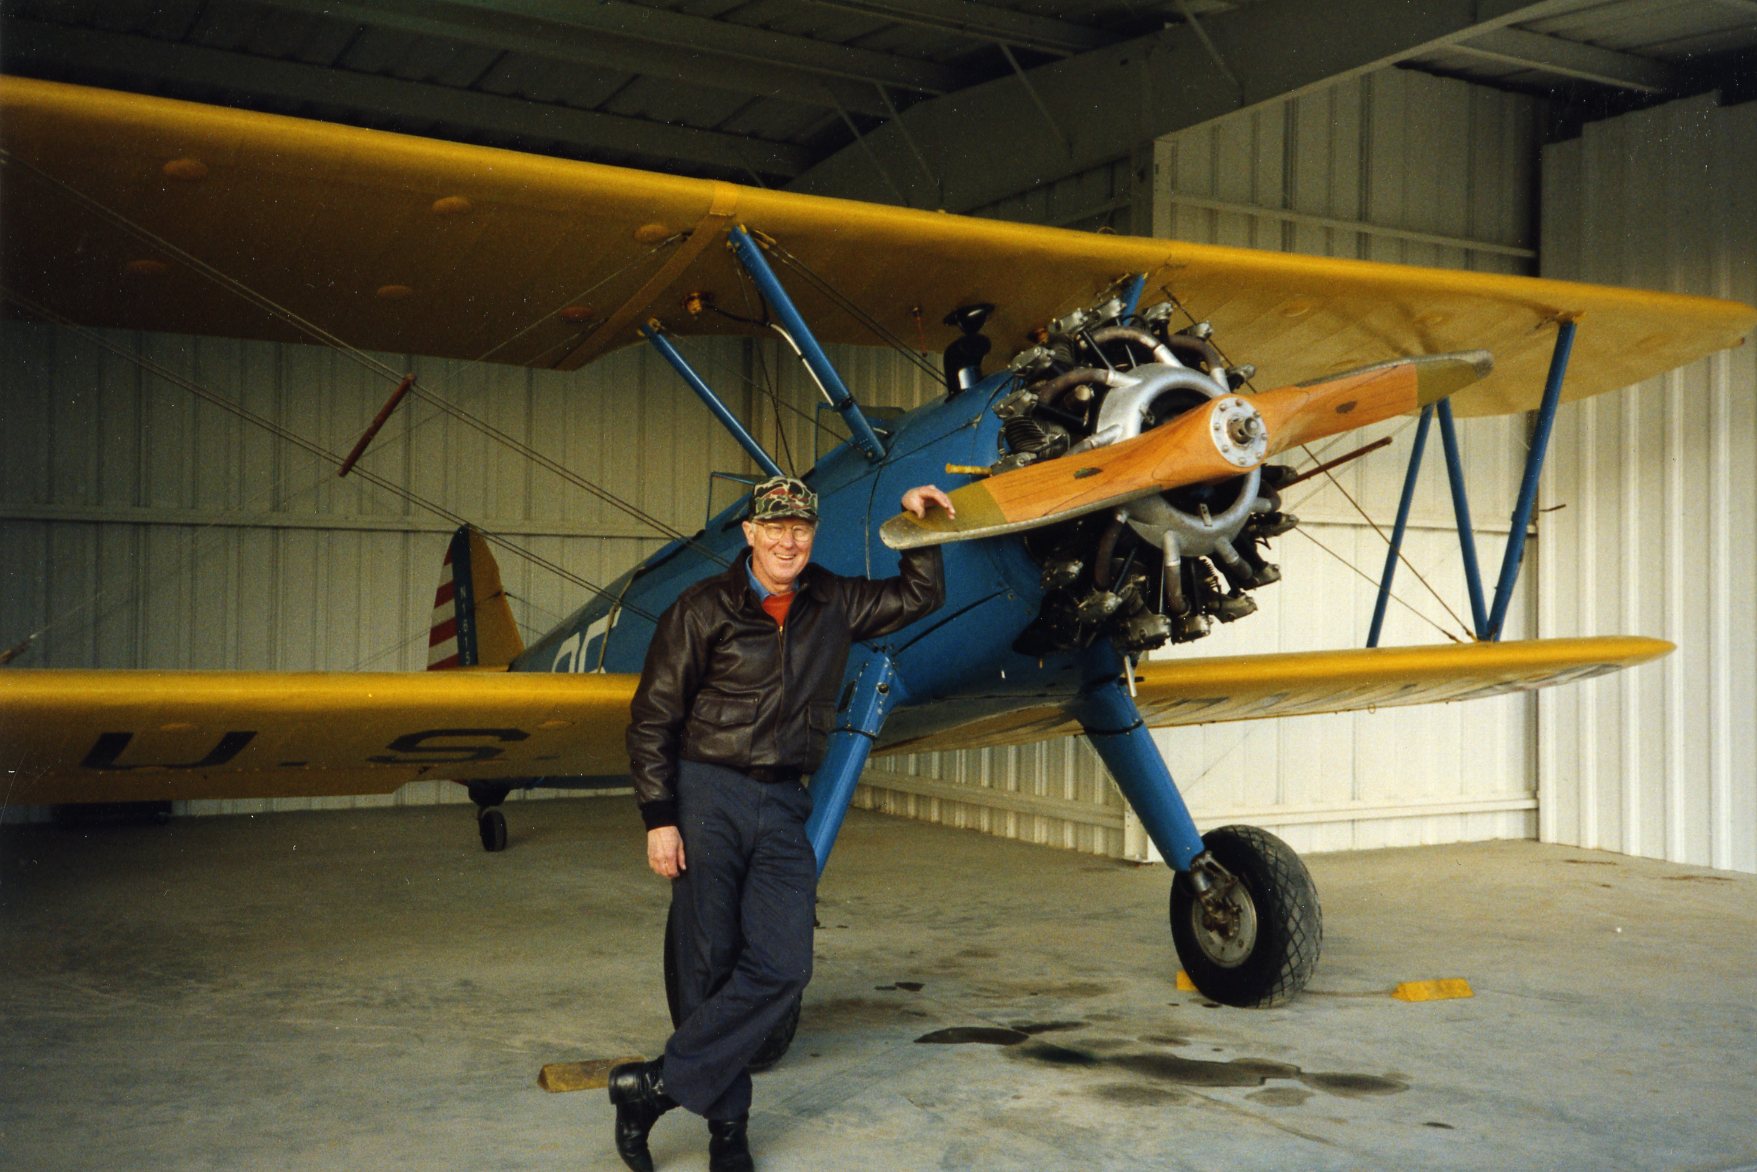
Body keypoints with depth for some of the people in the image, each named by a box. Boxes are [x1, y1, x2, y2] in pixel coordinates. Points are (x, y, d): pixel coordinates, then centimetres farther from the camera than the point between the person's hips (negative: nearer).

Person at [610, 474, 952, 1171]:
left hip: (783, 806, 4)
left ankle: (653, 1085, -1)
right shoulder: (704, 609, -4)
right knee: (709, 969, -1)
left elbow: (920, 596, 22)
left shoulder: (834, 605, 8)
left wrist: (919, 525, 8)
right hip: (707, 797, -4)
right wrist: (659, 819, -10)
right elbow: (652, 719, -3)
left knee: (781, 966, -9)